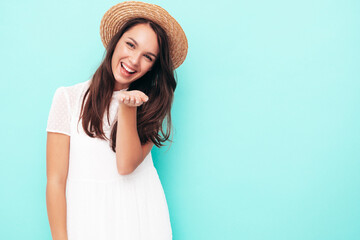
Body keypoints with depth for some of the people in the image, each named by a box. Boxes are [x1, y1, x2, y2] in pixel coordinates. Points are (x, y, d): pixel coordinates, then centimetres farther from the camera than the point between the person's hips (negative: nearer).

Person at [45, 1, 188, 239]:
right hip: (86, 220, -1)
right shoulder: (68, 97, -3)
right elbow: (55, 181, -6)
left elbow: (126, 165, -12)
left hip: (143, 220, 2)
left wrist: (127, 108, -20)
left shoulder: (150, 104, 4)